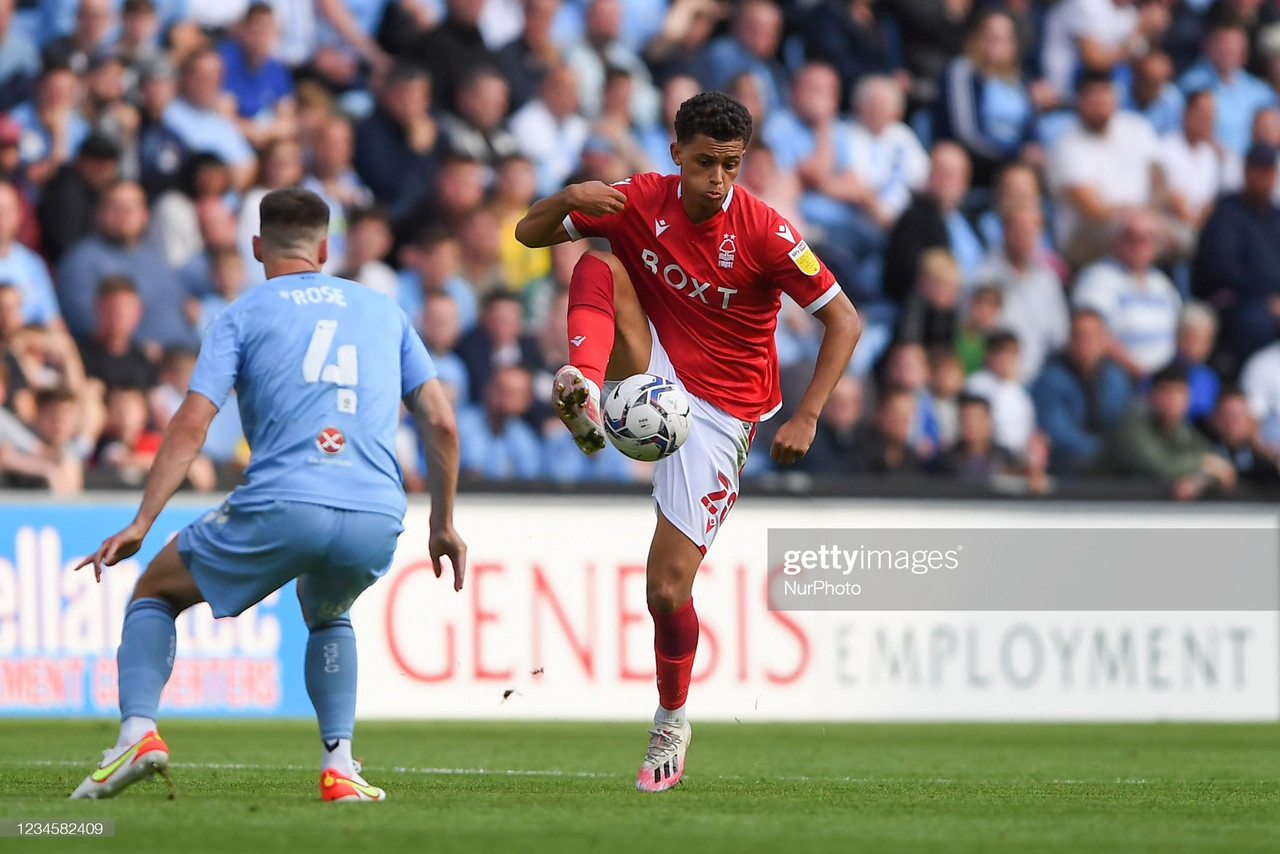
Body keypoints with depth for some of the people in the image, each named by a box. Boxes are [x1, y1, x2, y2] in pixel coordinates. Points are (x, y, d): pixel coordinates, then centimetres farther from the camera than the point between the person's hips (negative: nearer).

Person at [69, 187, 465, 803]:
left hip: (281, 507, -3)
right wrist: (443, 524, 23)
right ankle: (339, 766, 16)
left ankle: (138, 730, -3)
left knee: (155, 591, 20)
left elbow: (191, 425, -1)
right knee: (327, 614, 36)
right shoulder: (384, 311, 21)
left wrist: (141, 524, -3)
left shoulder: (244, 314, 11)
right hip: (375, 521, 3)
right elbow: (440, 422, 15)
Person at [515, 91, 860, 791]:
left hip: (718, 411, -3)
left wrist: (806, 417, -20)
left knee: (667, 589, -8)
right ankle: (584, 395, -42)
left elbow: (844, 320, -11)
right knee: (600, 265, -22)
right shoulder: (640, 202, -7)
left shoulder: (763, 233, -17)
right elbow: (528, 233, 0)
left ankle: (671, 722, 18)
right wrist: (568, 199, -23)